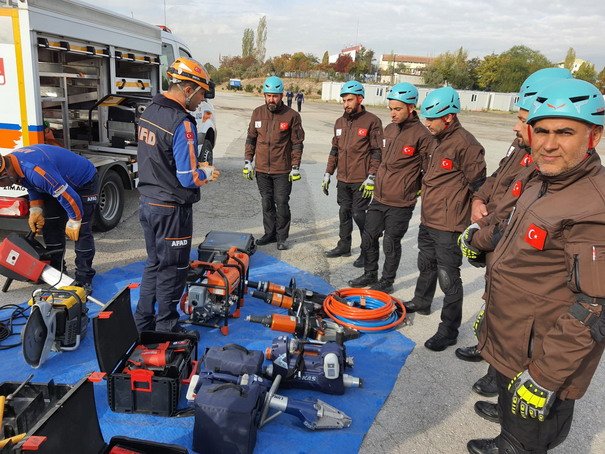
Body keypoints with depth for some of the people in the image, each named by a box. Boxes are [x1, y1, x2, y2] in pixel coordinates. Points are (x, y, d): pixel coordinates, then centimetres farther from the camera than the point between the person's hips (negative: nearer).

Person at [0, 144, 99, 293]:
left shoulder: (35, 169, -39)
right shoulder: (13, 162, -8)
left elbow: (69, 196, -34)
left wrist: (73, 223, -20)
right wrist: (36, 210, -1)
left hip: (84, 182, -10)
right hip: (59, 181, 10)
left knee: (81, 231, -14)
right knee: (50, 227, 7)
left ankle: (84, 279, -9)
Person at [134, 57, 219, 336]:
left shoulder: (149, 112, 7)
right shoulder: (181, 123, -22)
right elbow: (189, 179, -23)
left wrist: (195, 166, 11)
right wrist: (207, 174, -3)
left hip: (147, 203, 9)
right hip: (171, 210, -9)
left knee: (154, 263, 21)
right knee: (172, 271, 7)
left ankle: (143, 322, 33)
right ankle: (166, 328, 22)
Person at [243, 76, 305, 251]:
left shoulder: (291, 116, -5)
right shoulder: (258, 113, 6)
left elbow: (297, 143, -3)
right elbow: (251, 138, 12)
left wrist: (295, 167, -6)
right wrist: (248, 161, 7)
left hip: (283, 170, -4)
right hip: (262, 169, 4)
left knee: (282, 204, 1)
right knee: (267, 203, 12)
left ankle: (282, 237, 14)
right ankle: (270, 233, 25)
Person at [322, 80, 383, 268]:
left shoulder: (372, 121, -7)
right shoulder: (340, 122, 13)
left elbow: (377, 152, -10)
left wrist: (371, 178, -15)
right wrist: (327, 173, 15)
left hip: (361, 181, -6)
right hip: (343, 179, 6)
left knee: (359, 215, -4)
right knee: (344, 213, 14)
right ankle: (344, 246, 28)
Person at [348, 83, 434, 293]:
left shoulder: (422, 135, -14)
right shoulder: (389, 129, 9)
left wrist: (416, 187, -3)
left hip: (400, 203, -7)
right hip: (379, 198, 7)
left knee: (391, 244, 6)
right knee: (368, 238, 15)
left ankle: (387, 282, 25)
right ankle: (370, 275, 34)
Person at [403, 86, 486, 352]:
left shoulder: (464, 143, -17)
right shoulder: (440, 141, 14)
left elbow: (478, 185, -17)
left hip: (448, 226, -10)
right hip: (427, 220, 10)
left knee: (448, 278, -1)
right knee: (426, 265, 25)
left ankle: (449, 330, 10)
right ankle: (421, 302, 46)